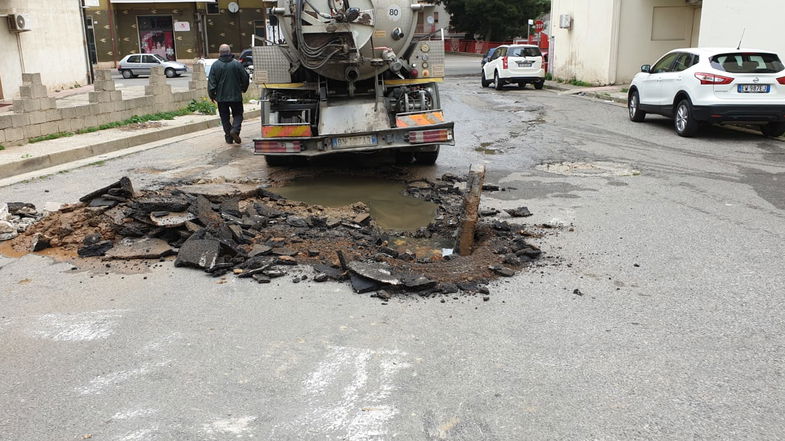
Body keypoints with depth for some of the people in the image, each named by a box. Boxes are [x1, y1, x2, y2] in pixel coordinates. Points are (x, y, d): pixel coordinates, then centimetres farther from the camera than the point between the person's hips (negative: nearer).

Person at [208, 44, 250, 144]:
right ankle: (235, 129, -14)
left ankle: (228, 137, 9)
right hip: (236, 96, -1)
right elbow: (245, 78, 1)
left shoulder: (215, 65, -5)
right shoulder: (237, 64, -6)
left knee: (224, 117, 11)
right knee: (238, 114, 11)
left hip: (221, 96, 1)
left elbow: (211, 82, -5)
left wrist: (212, 95, 6)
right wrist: (243, 89, 19)